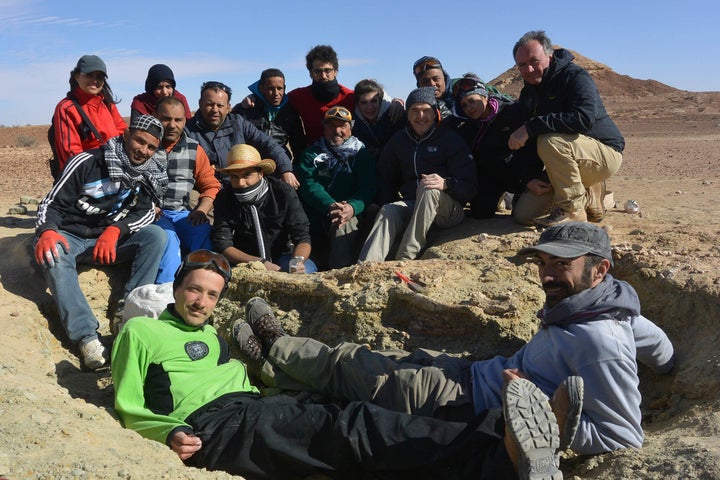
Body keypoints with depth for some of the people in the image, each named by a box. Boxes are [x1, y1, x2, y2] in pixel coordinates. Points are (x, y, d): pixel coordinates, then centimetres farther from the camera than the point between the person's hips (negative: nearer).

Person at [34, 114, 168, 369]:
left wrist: (115, 230, -25)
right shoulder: (87, 162, -11)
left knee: (156, 235, -22)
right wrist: (47, 232, -32)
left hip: (111, 240, 3)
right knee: (51, 253, -36)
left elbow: (146, 212, -6)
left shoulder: (150, 173, 0)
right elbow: (52, 203, -11)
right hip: (70, 237, -3)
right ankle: (86, 336, -42)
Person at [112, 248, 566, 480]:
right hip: (211, 424, -6)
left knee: (353, 420, -24)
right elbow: (128, 407, 8)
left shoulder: (212, 334, 31)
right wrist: (171, 432, -10)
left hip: (253, 408, 6)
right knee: (350, 428, -29)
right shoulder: (141, 331, 14)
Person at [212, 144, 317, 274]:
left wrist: (297, 261, -38)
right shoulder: (224, 198, -10)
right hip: (244, 260, 0)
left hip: (282, 254, 0)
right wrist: (261, 263, -30)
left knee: (307, 269, -31)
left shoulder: (284, 192, -12)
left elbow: (302, 236, -14)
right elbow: (222, 245, -16)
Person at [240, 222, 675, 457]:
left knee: (352, 366, 0)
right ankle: (281, 354, 31)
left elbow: (624, 437, -28)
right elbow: (662, 352, 14)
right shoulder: (607, 304, -1)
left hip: (472, 405, -8)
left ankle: (274, 356, 26)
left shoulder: (601, 343, -27)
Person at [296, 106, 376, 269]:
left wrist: (352, 207, -25)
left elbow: (368, 188, -1)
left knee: (345, 223, -33)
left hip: (353, 215, -1)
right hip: (318, 217, 1)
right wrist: (330, 206, -24)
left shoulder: (361, 153, 14)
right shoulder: (312, 154, 16)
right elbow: (309, 185, -2)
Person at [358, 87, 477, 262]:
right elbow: (386, 180, 19)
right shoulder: (398, 141, 14)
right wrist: (389, 205, -1)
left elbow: (471, 187, -6)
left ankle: (405, 258, -41)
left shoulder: (450, 139, 1)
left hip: (450, 210, -3)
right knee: (388, 211, -29)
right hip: (411, 207, 3)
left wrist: (446, 184, -27)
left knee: (428, 190, -34)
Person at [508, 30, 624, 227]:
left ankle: (573, 210, -20)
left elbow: (585, 117, -36)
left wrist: (531, 126, -37)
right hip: (570, 159, 8)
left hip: (605, 153, -8)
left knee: (549, 141, -36)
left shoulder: (575, 76, -16)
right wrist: (529, 178, -11)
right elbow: (526, 144, 6)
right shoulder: (528, 93, 7)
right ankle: (590, 197, 15)